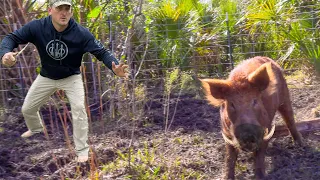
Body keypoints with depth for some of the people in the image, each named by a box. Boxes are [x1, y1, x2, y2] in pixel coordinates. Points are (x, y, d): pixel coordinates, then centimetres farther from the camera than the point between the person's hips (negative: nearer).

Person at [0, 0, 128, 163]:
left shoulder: (81, 33, -31)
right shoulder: (36, 27, -28)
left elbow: (101, 52, -28)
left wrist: (115, 67, -50)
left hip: (71, 77, -2)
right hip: (46, 77, 3)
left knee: (78, 108, -23)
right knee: (27, 109, 15)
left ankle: (82, 149, -5)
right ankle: (36, 128, 52)